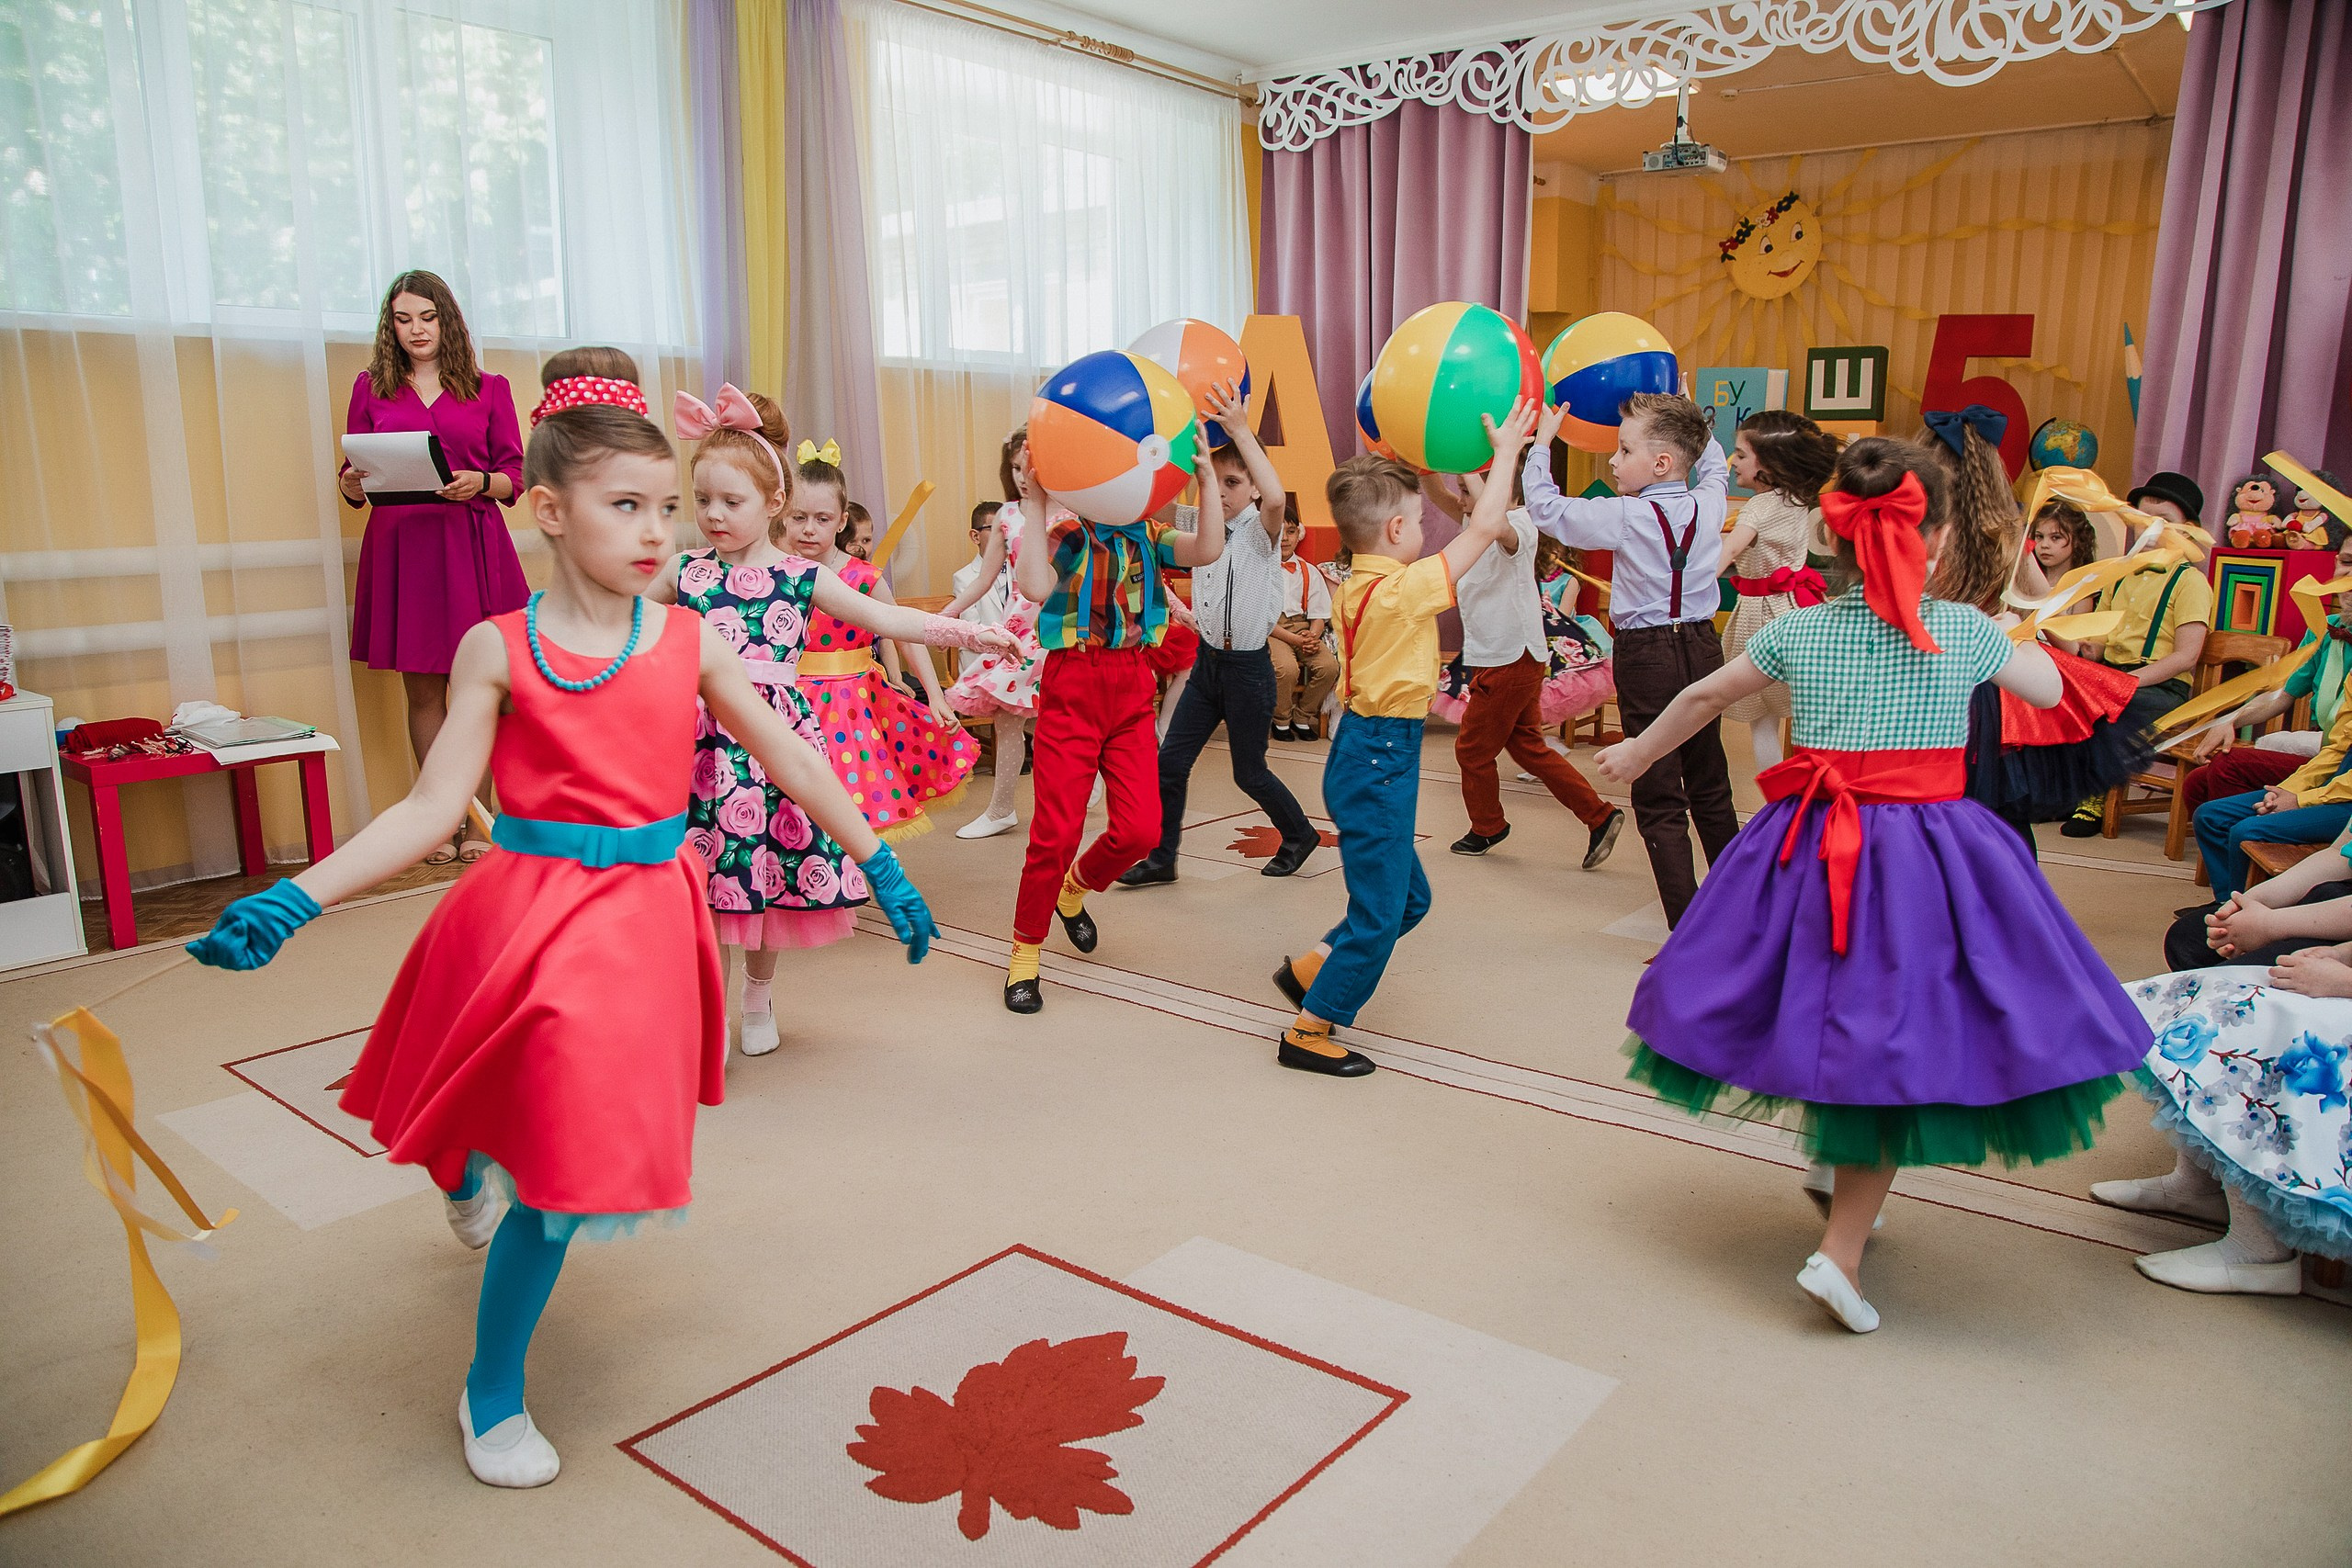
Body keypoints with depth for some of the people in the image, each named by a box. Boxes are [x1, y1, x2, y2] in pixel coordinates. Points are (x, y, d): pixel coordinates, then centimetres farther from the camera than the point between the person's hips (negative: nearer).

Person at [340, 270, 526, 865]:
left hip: (471, 545, -1)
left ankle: (477, 821, 5)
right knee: (422, 689, 3)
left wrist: (480, 483, -15)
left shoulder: (489, 388, 11)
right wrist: (351, 483, -9)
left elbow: (516, 476, 6)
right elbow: (354, 482, 13)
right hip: (399, 545, 2)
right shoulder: (371, 387, 14)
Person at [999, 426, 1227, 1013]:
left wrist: (1205, 474, -18)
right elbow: (1037, 586, -24)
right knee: (1055, 831, -3)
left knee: (1140, 829, -3)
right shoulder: (1066, 535, -2)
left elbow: (1208, 550, -13)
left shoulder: (1149, 537, 7)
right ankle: (1026, 952, 16)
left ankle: (1076, 887, 30)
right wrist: (1035, 502, -22)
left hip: (1133, 689, 4)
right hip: (1071, 687, -3)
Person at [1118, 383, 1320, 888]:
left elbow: (1275, 495, -37)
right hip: (1207, 661, 6)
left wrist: (1240, 431, -38)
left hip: (1248, 667, -6)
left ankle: (1299, 835, 33)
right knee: (1170, 760, 0)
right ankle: (1161, 858, 10)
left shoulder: (1261, 531, -13)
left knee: (1249, 772, 7)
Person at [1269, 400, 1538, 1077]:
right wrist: (1506, 451, -3)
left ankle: (1309, 969, 29)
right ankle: (1308, 1033, 10)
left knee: (1408, 897, 21)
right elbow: (1485, 527, -15)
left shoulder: (1353, 588, 7)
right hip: (1380, 758, -10)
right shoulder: (1402, 589, -18)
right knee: (1378, 911, 1)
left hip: (1365, 750, 10)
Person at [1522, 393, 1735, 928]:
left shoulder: (1626, 516, -15)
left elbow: (1546, 508, -5)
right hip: (1703, 649, 6)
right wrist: (1682, 418, 31)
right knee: (1710, 789, 21)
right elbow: (1713, 466, 25)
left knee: (1660, 803, -1)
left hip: (1648, 658, -6)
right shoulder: (1709, 504, 0)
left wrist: (1542, 442, 5)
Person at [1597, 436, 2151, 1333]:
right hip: (1930, 850, -2)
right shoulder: (1968, 631, -2)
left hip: (1814, 847, 3)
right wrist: (2019, 631, 38)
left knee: (1842, 1026, 19)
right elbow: (2049, 692, 17)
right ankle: (1840, 1251, 2)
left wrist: (1637, 754, 33)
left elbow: (1704, 698, 16)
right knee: (1895, 1044, 4)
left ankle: (1845, 1175, 40)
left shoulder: (1797, 631, 1)